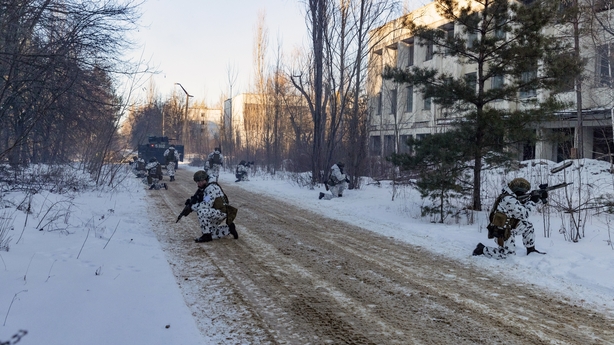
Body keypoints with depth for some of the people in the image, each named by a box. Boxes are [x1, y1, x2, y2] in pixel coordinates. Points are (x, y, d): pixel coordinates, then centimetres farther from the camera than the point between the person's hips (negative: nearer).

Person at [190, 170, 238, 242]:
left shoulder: (211, 188, -20)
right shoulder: (202, 189, 9)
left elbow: (207, 204, -28)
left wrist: (193, 206, -23)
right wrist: (191, 201, -6)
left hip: (221, 212, -10)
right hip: (214, 213, 10)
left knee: (201, 211, -31)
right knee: (210, 233, 11)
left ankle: (206, 235, -19)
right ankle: (229, 229, 25)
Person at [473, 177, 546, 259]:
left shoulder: (513, 197, 2)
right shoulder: (509, 200, -27)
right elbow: (524, 214, -23)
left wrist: (540, 196, 1)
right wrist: (532, 202, -15)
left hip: (509, 227, 10)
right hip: (503, 233, -10)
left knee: (528, 225, 14)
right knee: (505, 254, -8)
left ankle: (531, 249, 25)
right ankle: (482, 249, 5)